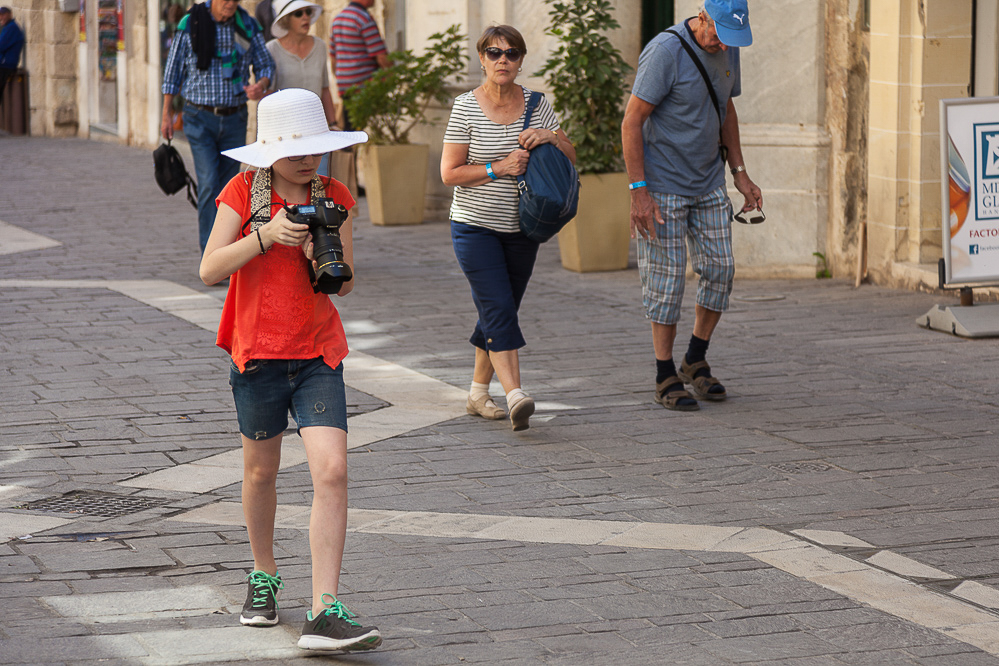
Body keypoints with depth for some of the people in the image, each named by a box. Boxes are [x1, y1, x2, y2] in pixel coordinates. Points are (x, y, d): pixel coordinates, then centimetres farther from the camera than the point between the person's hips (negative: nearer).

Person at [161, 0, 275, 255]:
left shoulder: (247, 25, 0)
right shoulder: (190, 24, -6)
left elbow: (265, 65, 7)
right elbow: (174, 69, 2)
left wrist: (260, 86, -17)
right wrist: (167, 114, 2)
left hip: (234, 119, 3)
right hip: (200, 118, -3)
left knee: (227, 187, 7)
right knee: (209, 184, -14)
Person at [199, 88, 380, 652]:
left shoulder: (334, 196, 3)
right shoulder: (244, 192, -4)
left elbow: (345, 285, 5)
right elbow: (210, 268, -13)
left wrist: (323, 259, -16)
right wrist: (265, 235, -25)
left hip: (319, 354, 1)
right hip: (257, 351, -1)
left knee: (332, 472, -14)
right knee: (261, 472, 14)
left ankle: (325, 612, -16)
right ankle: (264, 576, 39)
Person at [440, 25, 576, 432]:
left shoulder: (536, 105, 2)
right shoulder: (467, 108, -8)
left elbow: (570, 160, 7)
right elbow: (449, 173, -9)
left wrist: (552, 137, -14)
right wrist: (499, 168, -19)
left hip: (521, 229, 4)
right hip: (475, 226, -4)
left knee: (499, 312, 10)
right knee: (498, 309, -16)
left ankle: (478, 394, 24)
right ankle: (515, 396, -24)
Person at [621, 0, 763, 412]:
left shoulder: (728, 50, 4)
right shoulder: (666, 51, -19)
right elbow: (632, 122, -18)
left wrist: (739, 173, 15)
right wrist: (638, 192, -21)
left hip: (709, 184, 7)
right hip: (663, 186, -7)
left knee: (720, 269, 4)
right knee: (667, 278, -3)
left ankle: (696, 362, 19)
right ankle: (666, 378, 6)